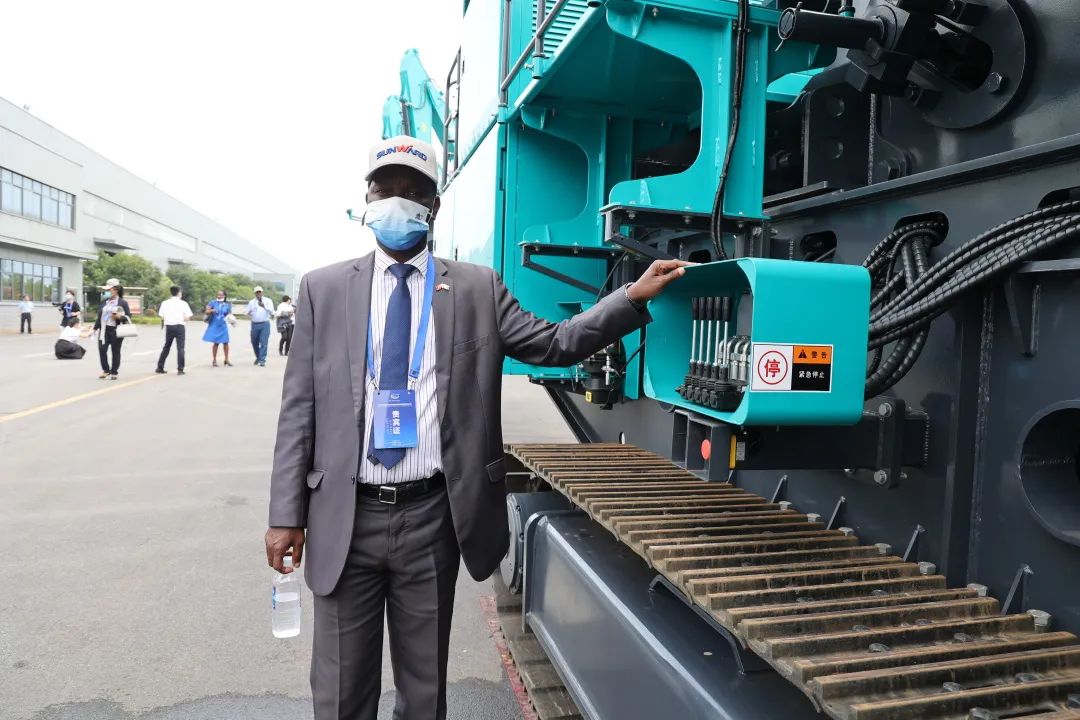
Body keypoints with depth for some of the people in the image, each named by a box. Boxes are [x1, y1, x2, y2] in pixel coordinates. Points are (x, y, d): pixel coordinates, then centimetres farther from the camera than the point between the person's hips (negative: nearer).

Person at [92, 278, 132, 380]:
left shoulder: (122, 302, -1)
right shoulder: (104, 301, 12)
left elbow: (128, 317, 0)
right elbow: (99, 315, 16)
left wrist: (119, 317, -19)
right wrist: (95, 328, 13)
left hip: (116, 330, -4)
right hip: (104, 330, 4)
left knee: (115, 351, 3)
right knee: (102, 349, -7)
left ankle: (114, 372, 13)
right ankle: (106, 370, 9)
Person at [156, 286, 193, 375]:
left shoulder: (165, 303, 4)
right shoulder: (183, 303, -4)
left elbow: (162, 318, 3)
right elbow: (187, 318, -6)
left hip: (169, 326, 3)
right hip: (179, 327, -3)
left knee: (166, 347, 16)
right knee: (180, 348, -1)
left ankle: (160, 368, 18)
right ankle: (180, 369, -6)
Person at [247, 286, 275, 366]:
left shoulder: (268, 301, 5)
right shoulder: (251, 302, 13)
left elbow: (271, 311, -7)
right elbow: (248, 312, 14)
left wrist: (264, 306, -21)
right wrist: (248, 315, -9)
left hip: (265, 324, -3)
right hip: (254, 324, 3)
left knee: (264, 343, -9)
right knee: (254, 342, 12)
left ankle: (262, 360, -6)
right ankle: (258, 357, 33)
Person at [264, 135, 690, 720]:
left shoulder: (477, 288, 3)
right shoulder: (323, 288, 4)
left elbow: (553, 344, 1)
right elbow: (299, 408, 2)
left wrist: (635, 295, -8)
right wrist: (286, 514, 0)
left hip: (432, 516, 0)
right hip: (345, 518, 1)